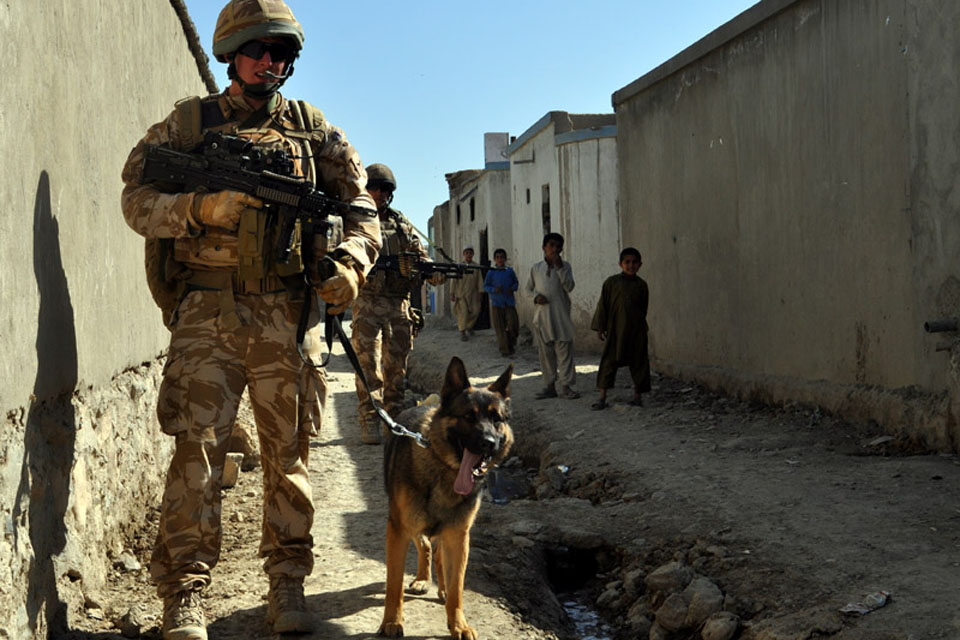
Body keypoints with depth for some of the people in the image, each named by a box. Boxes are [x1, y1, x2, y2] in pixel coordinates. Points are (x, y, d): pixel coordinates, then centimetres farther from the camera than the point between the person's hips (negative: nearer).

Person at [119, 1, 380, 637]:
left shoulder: (313, 129, 12)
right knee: (198, 448, -7)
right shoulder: (188, 122, 8)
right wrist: (201, 207, -15)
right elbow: (138, 199, 3)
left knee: (289, 450, 6)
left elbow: (361, 207, 12)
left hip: (287, 315, 2)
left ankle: (287, 584, 17)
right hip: (208, 313, -2)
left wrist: (350, 261, -7)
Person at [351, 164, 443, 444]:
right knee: (369, 365, -8)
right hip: (368, 302, -4)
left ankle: (394, 419, 15)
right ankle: (369, 422, -7)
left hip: (399, 304, 5)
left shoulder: (402, 223, 18)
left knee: (397, 366, 7)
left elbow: (420, 253, 15)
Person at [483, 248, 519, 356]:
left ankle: (510, 343, 18)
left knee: (513, 325, -9)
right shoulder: (491, 272, 0)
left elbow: (516, 283, 15)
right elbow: (485, 286, 2)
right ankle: (504, 350, 8)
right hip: (496, 304, -1)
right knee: (500, 328, 0)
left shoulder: (510, 271, 4)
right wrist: (494, 289, -16)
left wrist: (512, 288, -6)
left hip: (509, 303, 1)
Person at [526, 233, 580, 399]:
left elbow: (569, 287, -10)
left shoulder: (565, 266, 3)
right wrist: (535, 296, -7)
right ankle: (549, 386, 14)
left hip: (560, 315, -2)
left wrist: (559, 267, -17)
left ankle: (567, 386, 0)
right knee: (545, 352, 6)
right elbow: (528, 288, 14)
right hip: (541, 316, 2)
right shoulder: (536, 268, 8)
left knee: (564, 351, -4)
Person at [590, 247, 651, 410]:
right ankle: (602, 398, 2)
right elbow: (603, 305, 1)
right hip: (615, 329, -2)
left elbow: (643, 308, 14)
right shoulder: (611, 282, 0)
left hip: (636, 330, 2)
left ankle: (637, 396, 17)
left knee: (639, 361, 5)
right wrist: (600, 327, -2)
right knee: (608, 361, -3)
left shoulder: (641, 285, 6)